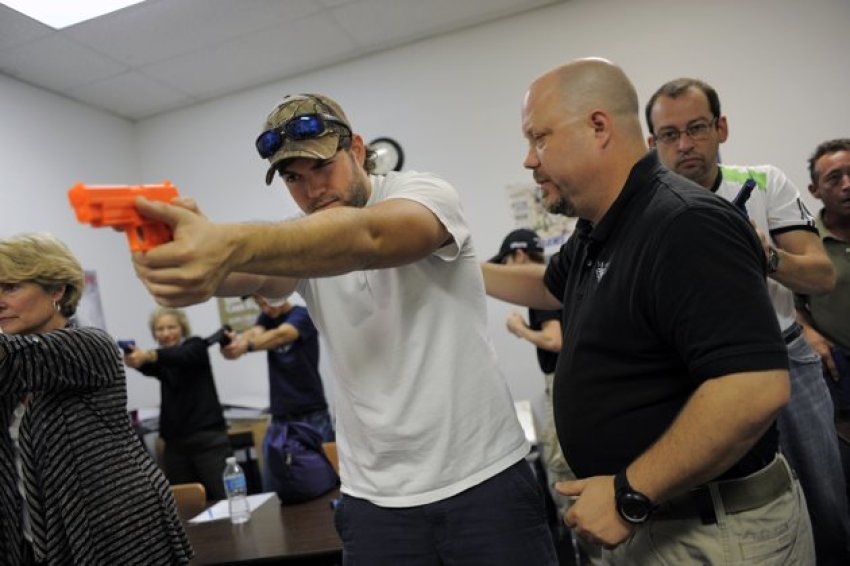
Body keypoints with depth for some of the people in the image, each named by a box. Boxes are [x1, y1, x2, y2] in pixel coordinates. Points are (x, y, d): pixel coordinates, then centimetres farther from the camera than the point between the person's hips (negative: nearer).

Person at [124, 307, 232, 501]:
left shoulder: (196, 346, 2)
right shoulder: (160, 363, 12)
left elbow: (180, 356, -22)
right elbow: (148, 369, -12)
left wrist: (149, 355, -42)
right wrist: (136, 360, -36)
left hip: (208, 439, -4)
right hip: (175, 445, 4)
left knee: (225, 500, -6)